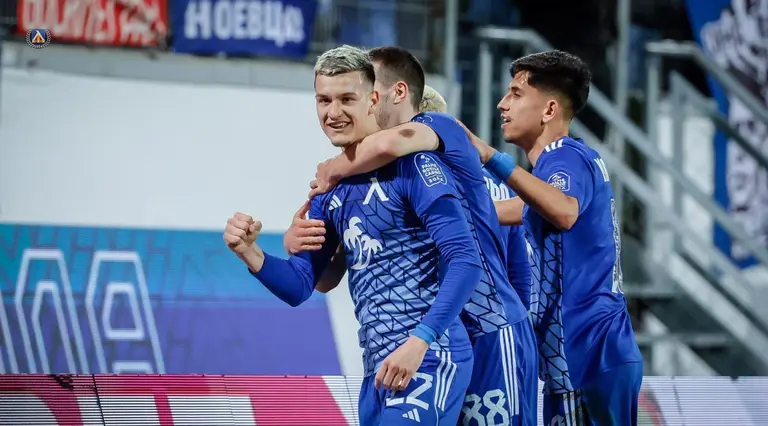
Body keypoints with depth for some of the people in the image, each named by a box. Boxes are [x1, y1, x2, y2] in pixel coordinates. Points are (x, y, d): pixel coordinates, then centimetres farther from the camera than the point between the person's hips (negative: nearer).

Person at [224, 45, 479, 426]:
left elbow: (465, 261, -15)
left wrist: (419, 341, -23)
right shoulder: (331, 189, 14)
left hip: (428, 359, -8)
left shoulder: (410, 165, -9)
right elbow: (299, 287, 16)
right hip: (379, 367, 8)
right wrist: (250, 253, -4)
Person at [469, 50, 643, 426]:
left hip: (586, 355, -10)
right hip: (589, 352, 10)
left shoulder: (566, 157, -13)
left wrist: (491, 158, -39)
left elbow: (564, 213, -36)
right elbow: (522, 209, 36)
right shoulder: (571, 157, 18)